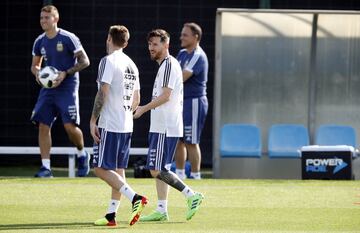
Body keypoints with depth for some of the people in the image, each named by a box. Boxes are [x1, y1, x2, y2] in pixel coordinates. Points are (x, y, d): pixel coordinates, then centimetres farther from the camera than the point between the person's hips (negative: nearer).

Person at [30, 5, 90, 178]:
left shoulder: (68, 39, -9)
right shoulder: (40, 42, 8)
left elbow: (85, 61, -8)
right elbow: (35, 65, 20)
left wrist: (65, 74, -18)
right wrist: (37, 73, -4)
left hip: (67, 88, -5)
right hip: (48, 88, 6)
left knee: (70, 125, -15)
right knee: (43, 125, -4)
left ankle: (82, 155, 14)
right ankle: (46, 168, -1)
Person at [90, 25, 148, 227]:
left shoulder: (108, 61, -9)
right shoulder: (132, 65, 15)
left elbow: (103, 93, -17)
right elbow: (136, 100, 18)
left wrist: (93, 120, -14)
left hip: (109, 125, -8)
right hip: (126, 126, 8)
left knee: (101, 168, -7)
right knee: (118, 169, 10)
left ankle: (135, 197, -21)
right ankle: (112, 214, 9)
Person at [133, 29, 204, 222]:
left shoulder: (169, 64, -12)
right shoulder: (164, 65, 19)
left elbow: (165, 95, -19)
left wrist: (144, 108, -13)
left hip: (166, 128, -10)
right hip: (160, 127, 10)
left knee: (157, 170, -12)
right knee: (158, 170, 10)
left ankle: (191, 196, -9)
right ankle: (161, 210, 12)